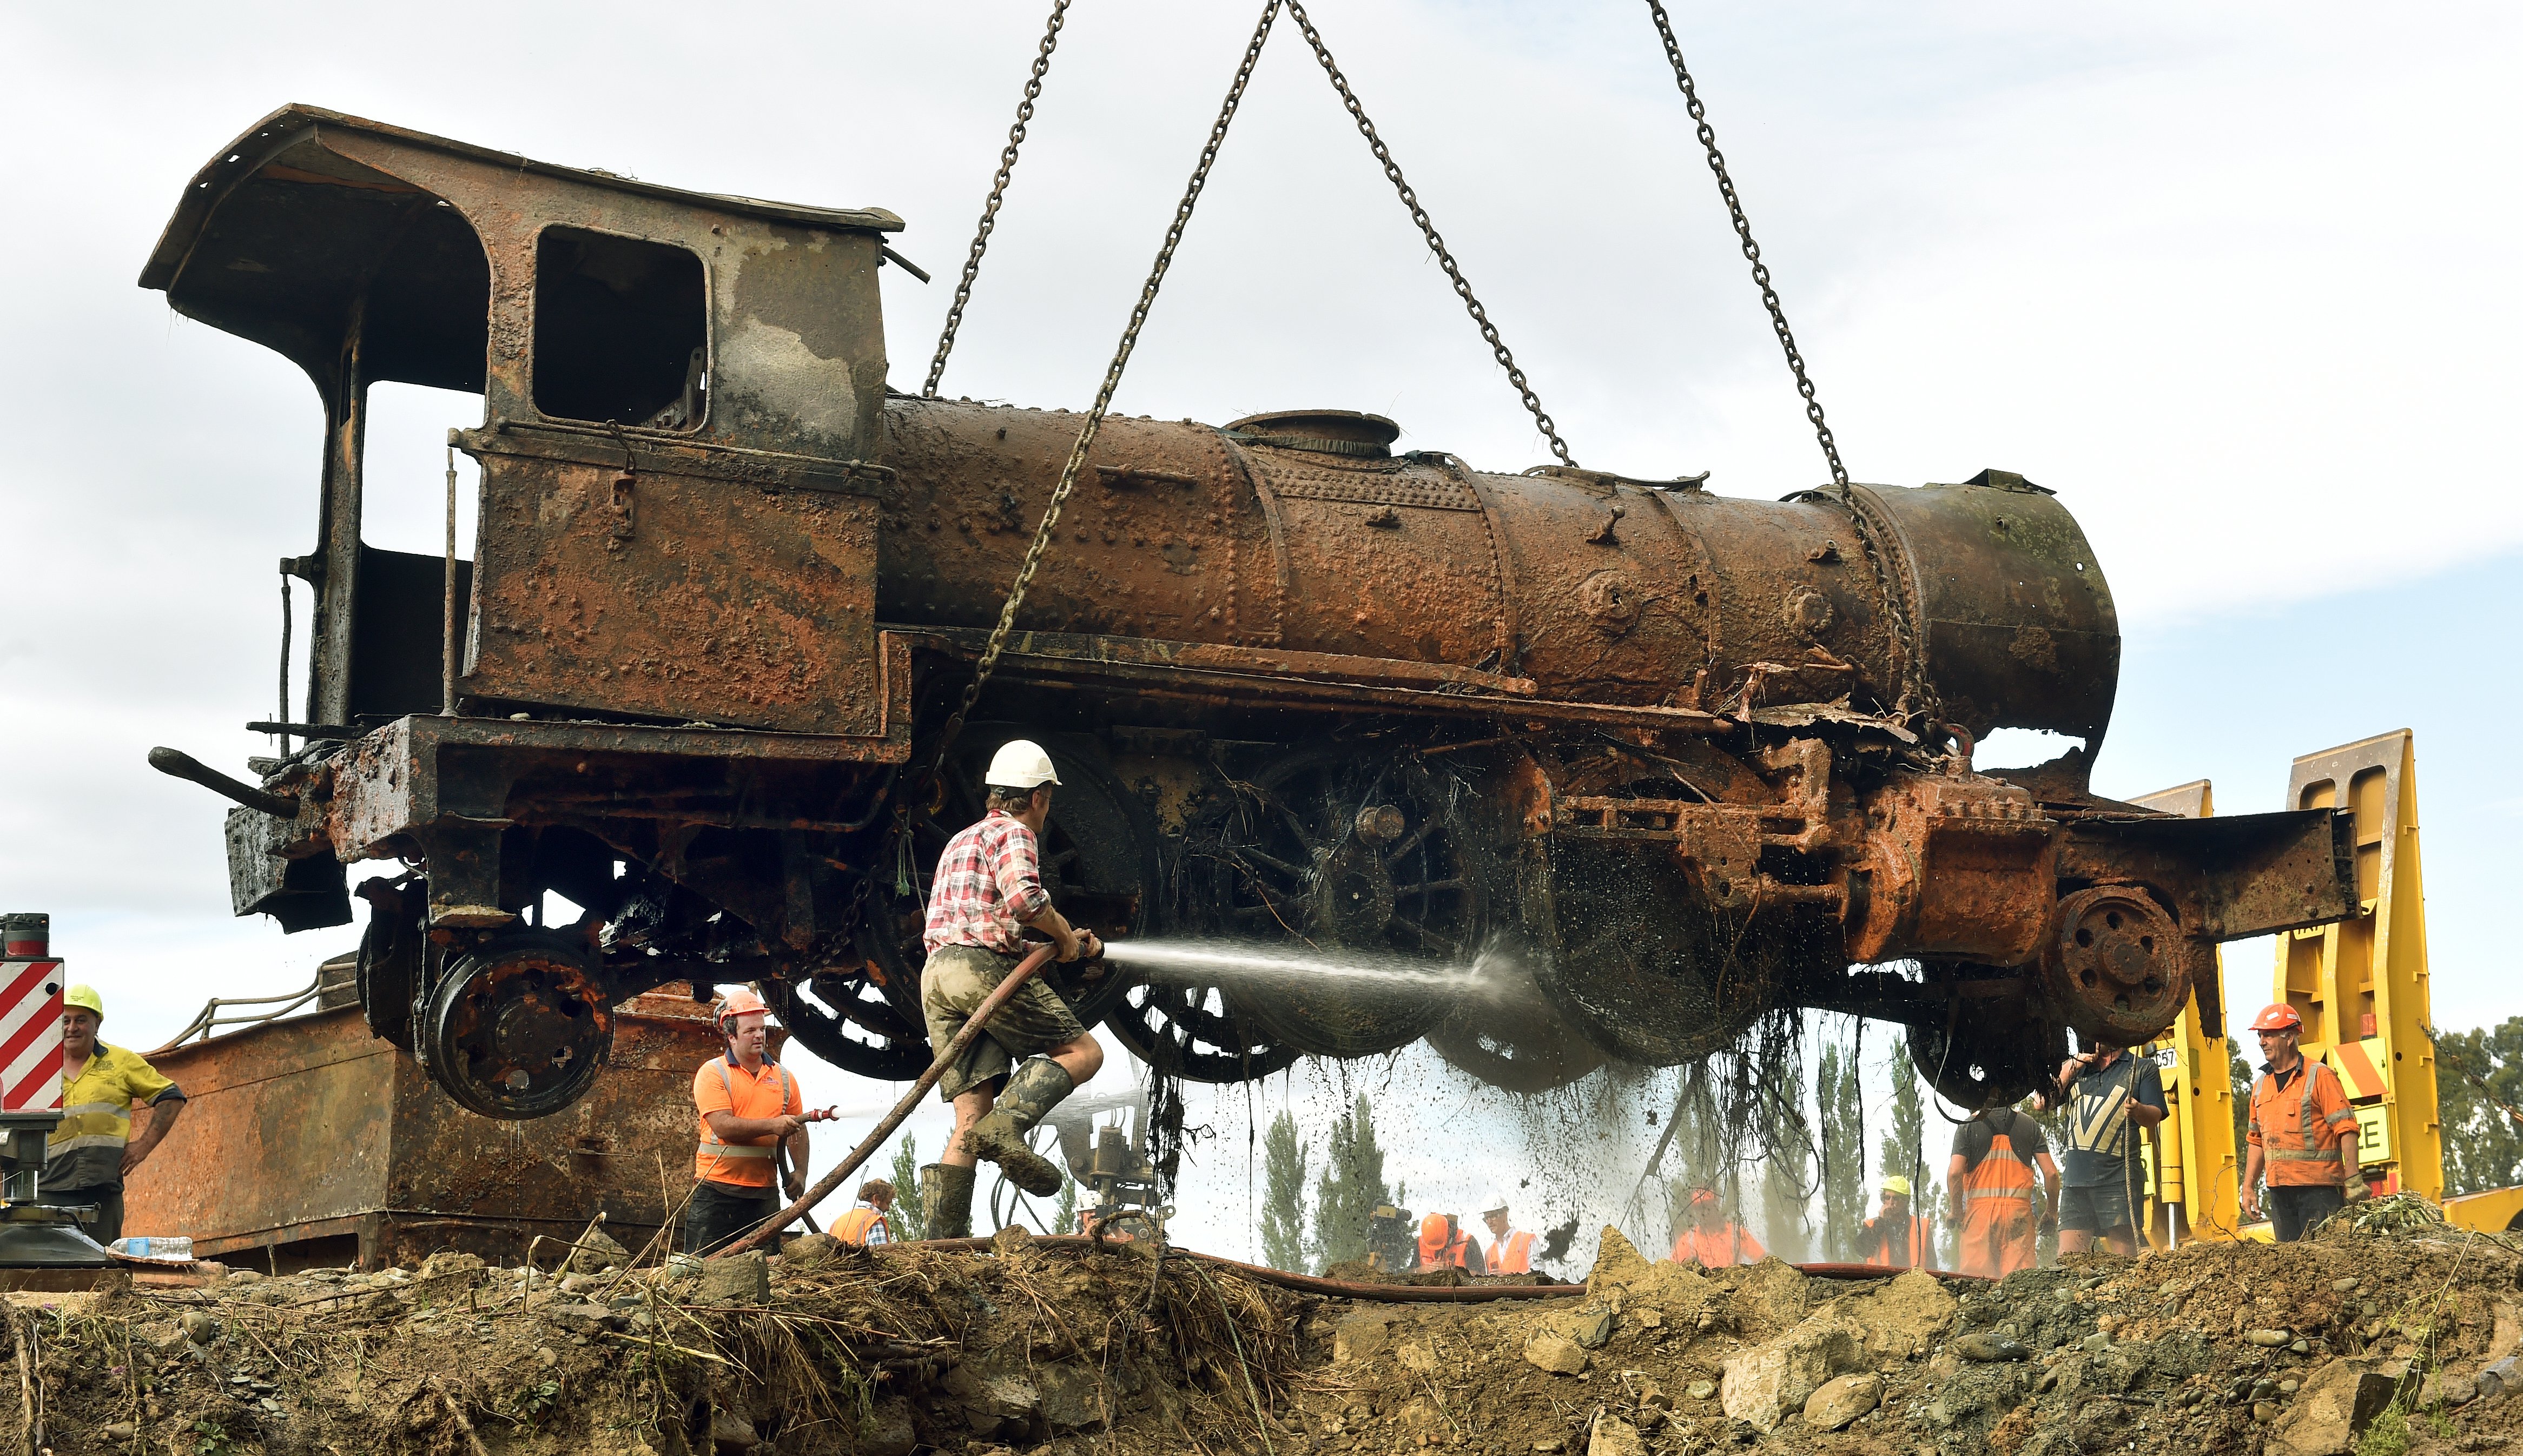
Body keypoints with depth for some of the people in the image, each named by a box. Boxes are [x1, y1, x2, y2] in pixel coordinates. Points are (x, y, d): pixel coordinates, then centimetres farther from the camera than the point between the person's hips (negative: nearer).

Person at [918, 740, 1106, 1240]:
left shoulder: (960, 842, 32)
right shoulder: (1014, 833, 2)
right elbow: (1023, 896, -19)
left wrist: (1067, 945, 32)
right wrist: (1066, 937, -2)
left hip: (936, 977, 8)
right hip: (985, 968, -8)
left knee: (971, 1117, 1)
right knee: (1084, 1051, 1)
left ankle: (943, 1235, -11)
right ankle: (1007, 1125, -23)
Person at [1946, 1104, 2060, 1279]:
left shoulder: (1968, 1126, 3)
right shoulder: (2030, 1125, 9)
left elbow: (1955, 1172, -8)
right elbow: (2051, 1173, 4)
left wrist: (1955, 1211, 2)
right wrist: (2052, 1212, 14)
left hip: (1980, 1210, -1)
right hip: (2019, 1210, 1)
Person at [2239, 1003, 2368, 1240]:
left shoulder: (2320, 1076, -5)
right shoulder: (2261, 1084, 15)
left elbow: (2346, 1129, -10)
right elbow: (2256, 1140, 22)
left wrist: (2354, 1180, -16)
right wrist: (2249, 1187, 16)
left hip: (2318, 1187, -6)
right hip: (2280, 1191, 6)